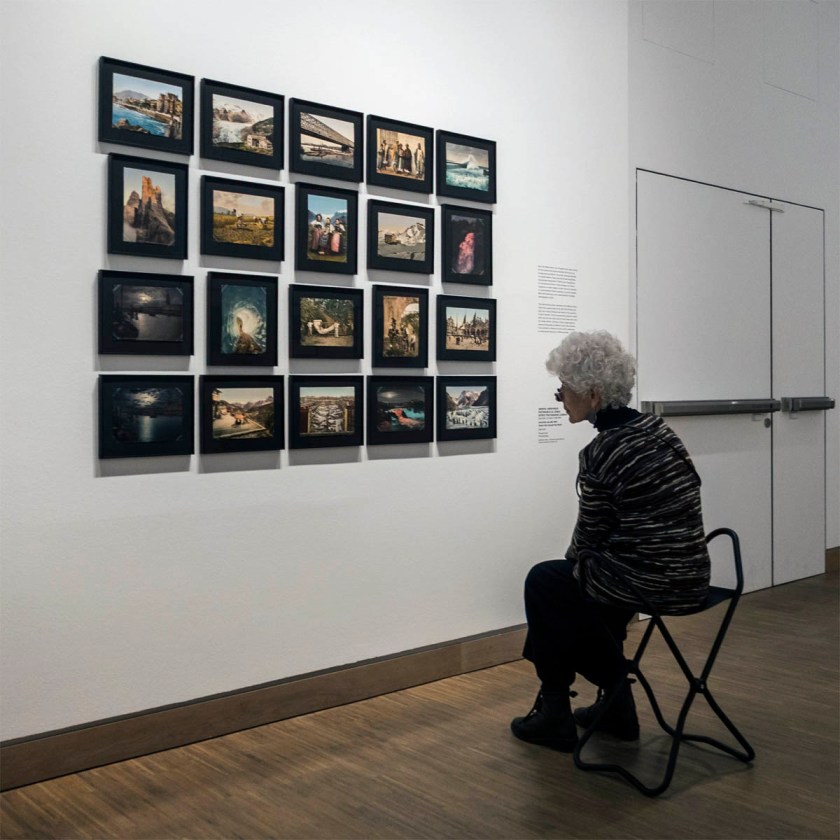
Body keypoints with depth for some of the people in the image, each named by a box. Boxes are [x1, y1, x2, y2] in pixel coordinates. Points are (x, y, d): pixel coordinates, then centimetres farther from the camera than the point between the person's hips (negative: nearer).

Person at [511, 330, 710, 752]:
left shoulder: (599, 455, -18)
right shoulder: (656, 427, 6)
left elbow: (589, 539, -8)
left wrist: (572, 563, 16)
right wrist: (578, 563, 21)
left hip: (644, 583, -7)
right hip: (691, 578, 8)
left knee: (543, 583, 17)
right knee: (589, 575, 32)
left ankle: (555, 715, 23)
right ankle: (616, 703, 33)